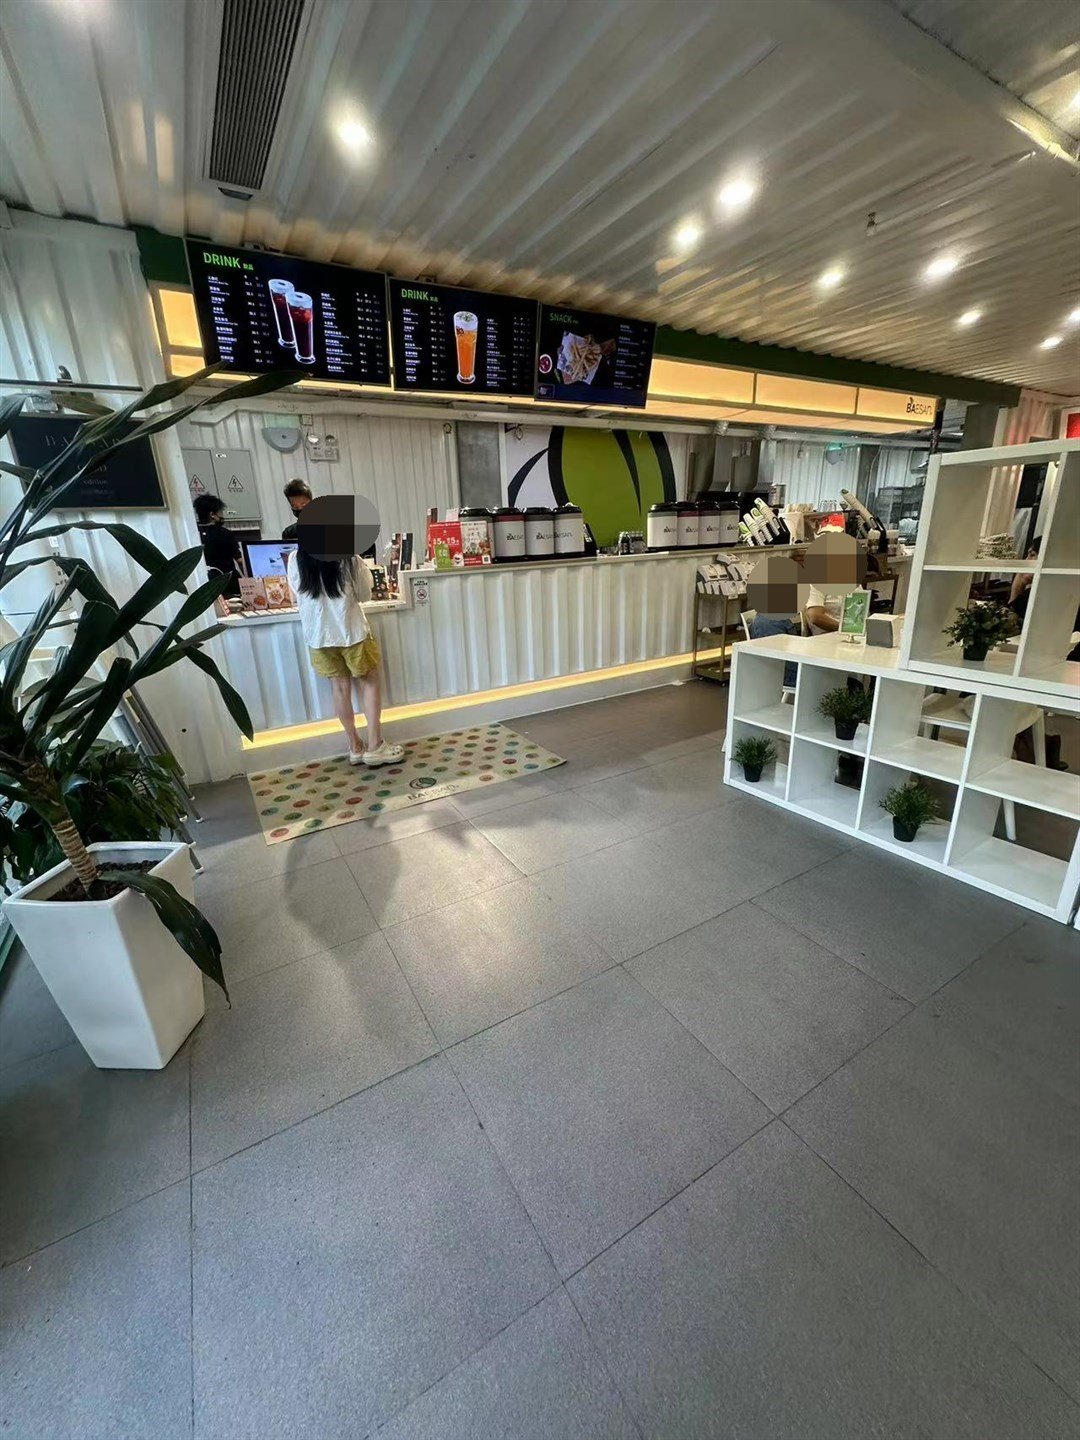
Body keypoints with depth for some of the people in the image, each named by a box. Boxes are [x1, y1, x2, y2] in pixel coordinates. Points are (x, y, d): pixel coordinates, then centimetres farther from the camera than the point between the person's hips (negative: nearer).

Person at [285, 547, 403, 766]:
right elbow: (365, 595, -1)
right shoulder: (349, 558, -13)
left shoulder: (294, 560, -3)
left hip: (318, 634, 3)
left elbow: (299, 594, 11)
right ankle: (375, 745, 7)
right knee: (370, 682, 10)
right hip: (351, 631, -3)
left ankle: (355, 747, 19)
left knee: (340, 687, 12)